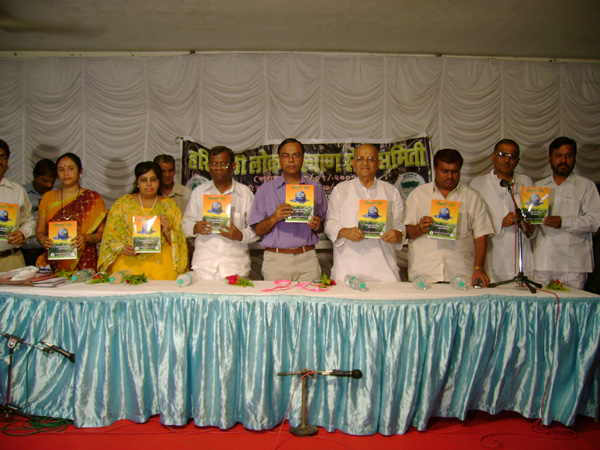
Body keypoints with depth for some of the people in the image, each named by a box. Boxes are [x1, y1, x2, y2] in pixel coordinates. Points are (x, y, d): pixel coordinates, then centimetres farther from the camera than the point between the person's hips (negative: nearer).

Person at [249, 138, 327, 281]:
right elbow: (258, 230, 5)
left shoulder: (316, 188, 13)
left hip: (307, 260, 1)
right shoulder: (266, 189, 9)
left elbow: (323, 227, 16)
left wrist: (317, 225, -6)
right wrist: (274, 218, -13)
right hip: (275, 260, -1)